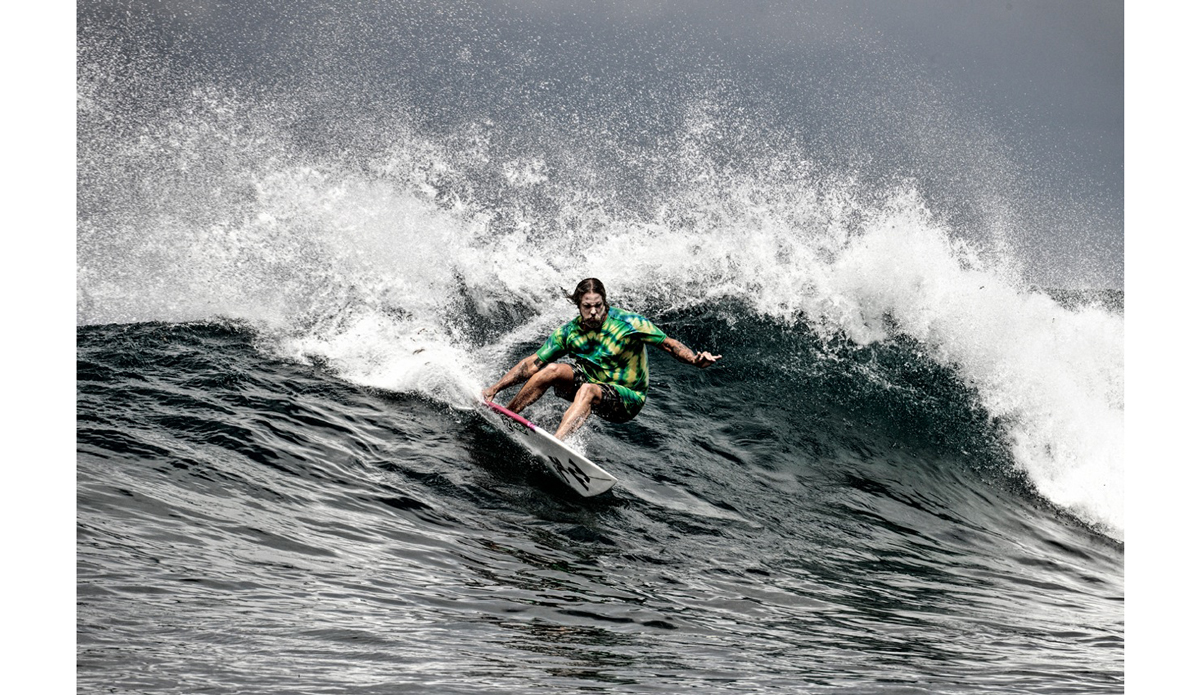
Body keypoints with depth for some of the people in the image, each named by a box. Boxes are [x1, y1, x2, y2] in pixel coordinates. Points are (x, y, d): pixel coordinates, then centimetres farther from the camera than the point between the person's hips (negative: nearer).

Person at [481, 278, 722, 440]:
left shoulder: (629, 323, -17)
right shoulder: (569, 332, -6)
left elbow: (668, 344, -12)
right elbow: (532, 364, -3)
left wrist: (695, 359, -30)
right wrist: (495, 389, -8)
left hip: (627, 398, -5)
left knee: (588, 390, -36)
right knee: (552, 369, -19)